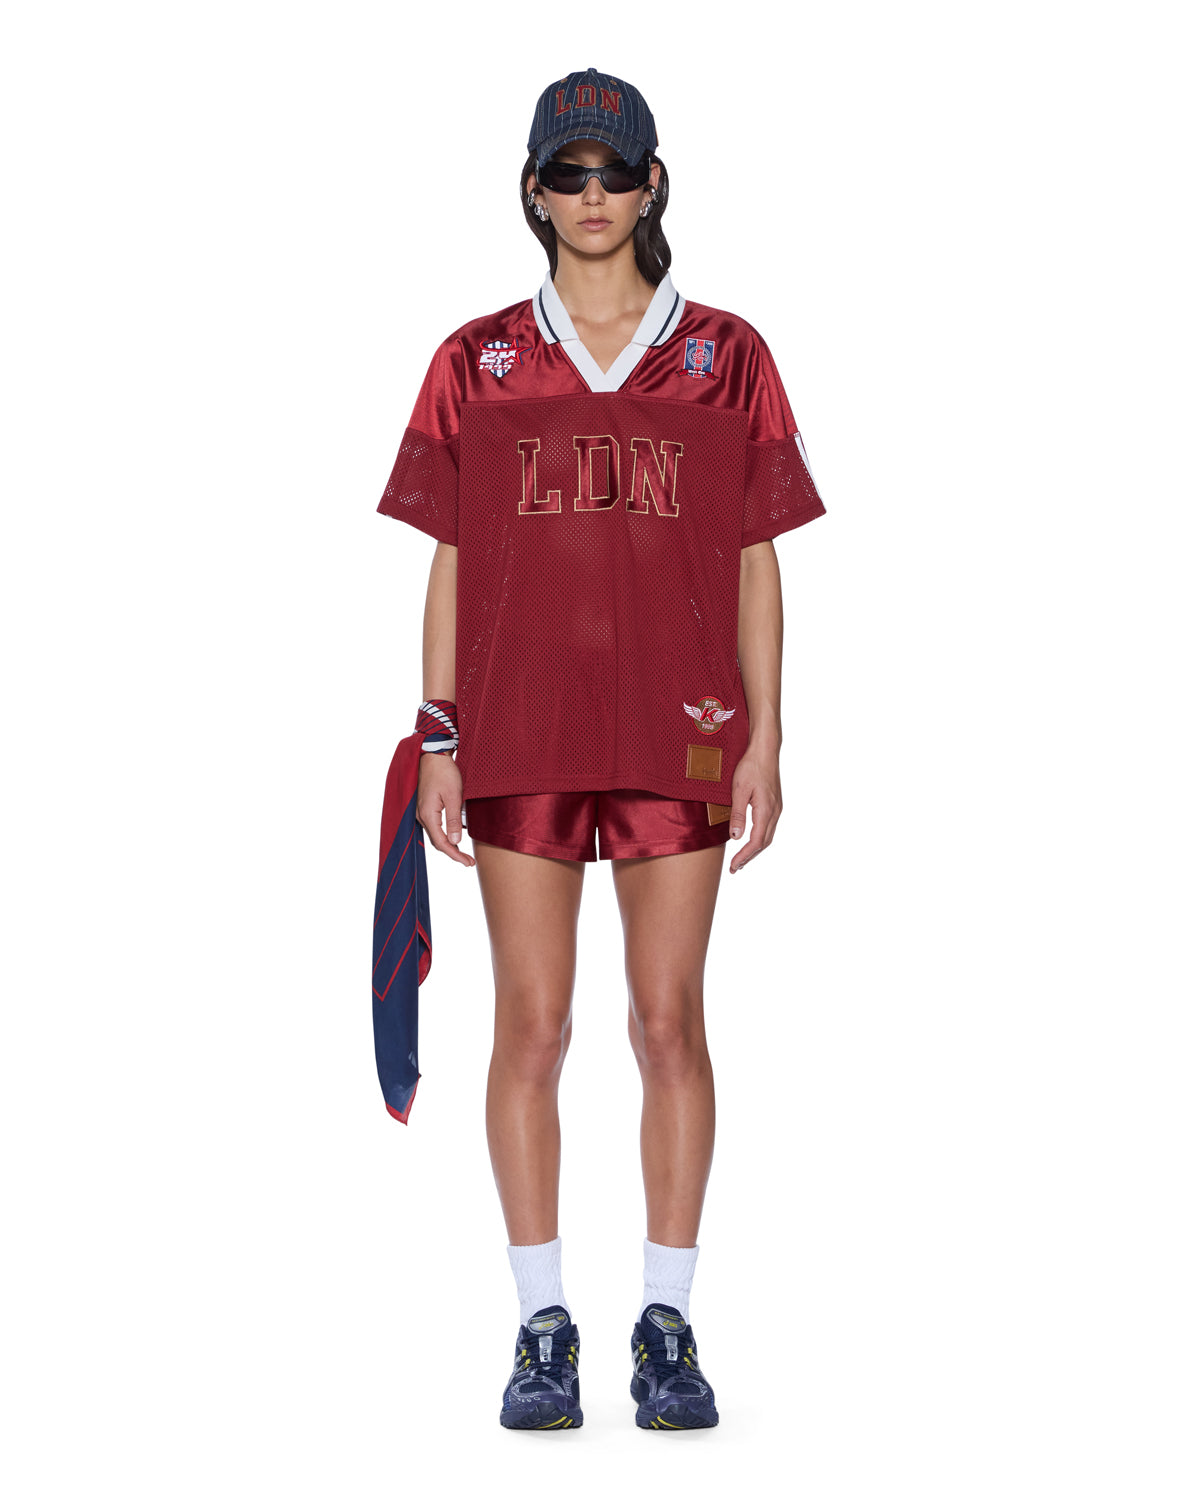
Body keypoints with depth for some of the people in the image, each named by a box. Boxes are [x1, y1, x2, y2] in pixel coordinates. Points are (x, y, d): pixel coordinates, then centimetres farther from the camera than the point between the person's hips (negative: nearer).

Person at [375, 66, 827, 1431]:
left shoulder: (725, 357, 7)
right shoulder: (477, 362, 8)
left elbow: (757, 561, 6)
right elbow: (450, 563, 8)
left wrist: (764, 741, -1)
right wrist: (440, 743, 1)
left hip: (678, 734, 0)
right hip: (519, 734, 1)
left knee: (668, 1024, 1)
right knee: (531, 1025, 1)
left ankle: (667, 1328, 9)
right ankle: (542, 1329, 8)